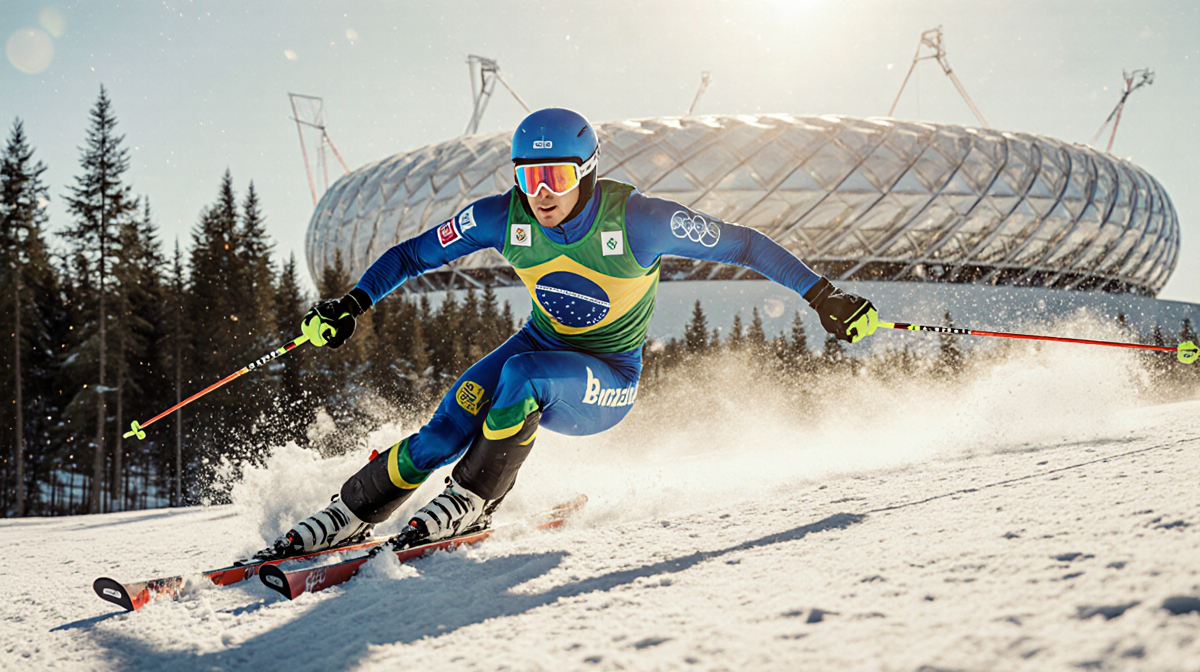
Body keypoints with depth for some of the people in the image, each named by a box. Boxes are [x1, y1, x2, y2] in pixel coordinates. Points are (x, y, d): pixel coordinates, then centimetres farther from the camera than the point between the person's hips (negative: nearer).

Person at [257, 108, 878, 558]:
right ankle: (351, 515, -3)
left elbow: (743, 244, -16)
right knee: (448, 429, -21)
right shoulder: (504, 218, -14)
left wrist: (824, 297, -16)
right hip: (542, 346, 3)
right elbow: (414, 254, -1)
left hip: (608, 383, -3)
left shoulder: (638, 219, -24)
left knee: (523, 374, -35)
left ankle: (470, 504, -16)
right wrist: (353, 304, -11)